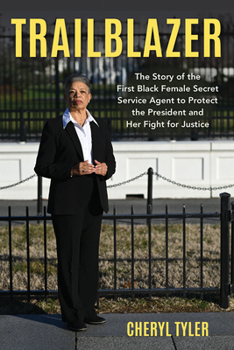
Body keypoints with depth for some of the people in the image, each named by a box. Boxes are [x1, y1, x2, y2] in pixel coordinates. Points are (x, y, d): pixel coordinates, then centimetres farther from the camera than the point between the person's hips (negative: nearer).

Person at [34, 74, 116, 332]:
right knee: (69, 259, -1)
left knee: (90, 257, 9)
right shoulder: (54, 127, -3)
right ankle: (72, 314, 8)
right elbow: (42, 167, -5)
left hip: (94, 202, 5)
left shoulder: (100, 127, 10)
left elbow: (111, 162, 15)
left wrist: (105, 169, -9)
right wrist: (72, 170, -18)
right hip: (66, 202, -4)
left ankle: (87, 309, 20)